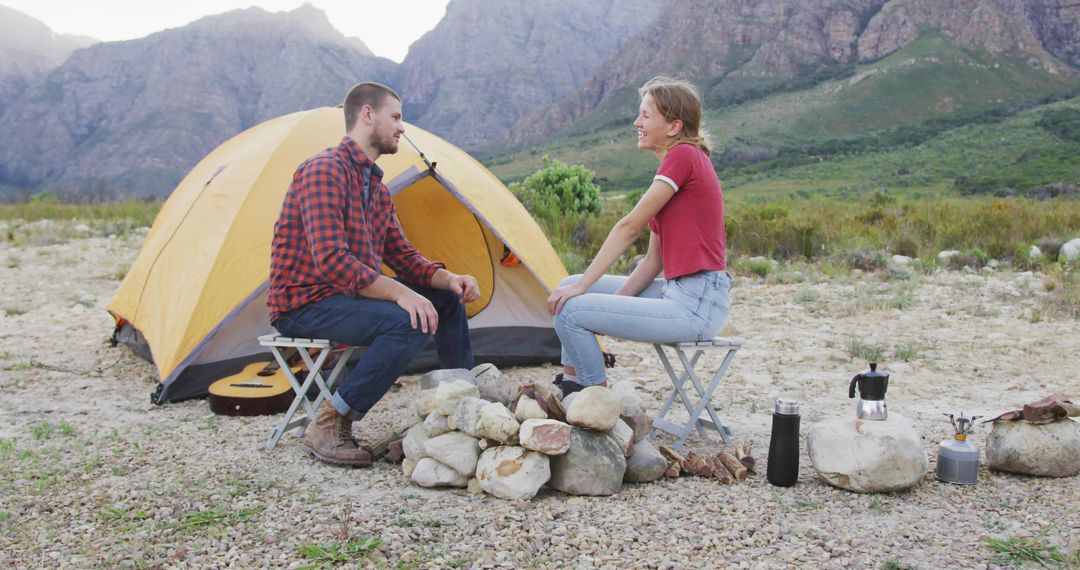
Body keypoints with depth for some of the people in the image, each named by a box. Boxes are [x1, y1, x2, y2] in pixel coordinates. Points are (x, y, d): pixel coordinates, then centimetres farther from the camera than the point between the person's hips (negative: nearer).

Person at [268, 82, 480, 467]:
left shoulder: (375, 185, 13)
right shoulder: (325, 170, -18)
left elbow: (402, 256, 13)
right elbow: (330, 260, -29)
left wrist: (448, 278, -6)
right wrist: (400, 293, -32)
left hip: (349, 293, 10)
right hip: (303, 305, -10)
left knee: (448, 300, 7)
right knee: (411, 323, -30)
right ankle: (328, 427, -20)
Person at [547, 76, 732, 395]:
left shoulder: (683, 156, -12)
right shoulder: (680, 160, 16)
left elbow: (630, 228, -14)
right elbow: (654, 258, 13)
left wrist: (583, 286, -11)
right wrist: (615, 303, 4)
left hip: (695, 305, -10)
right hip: (676, 291, 10)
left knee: (570, 310, -15)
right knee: (569, 286, 12)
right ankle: (571, 385, 15)